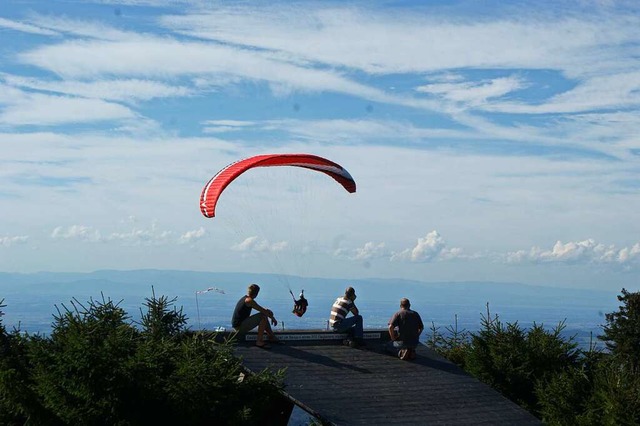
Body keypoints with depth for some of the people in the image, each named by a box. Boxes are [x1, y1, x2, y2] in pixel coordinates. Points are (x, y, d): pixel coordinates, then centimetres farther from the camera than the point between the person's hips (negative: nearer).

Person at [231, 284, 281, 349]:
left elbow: (260, 309, 20)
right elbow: (263, 311, -18)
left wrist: (267, 311, 2)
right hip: (240, 327, -10)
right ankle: (259, 341, -17)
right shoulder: (249, 300, -19)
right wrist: (273, 318, -5)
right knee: (263, 316, -18)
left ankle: (272, 337, 19)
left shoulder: (245, 298, 11)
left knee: (264, 315, 14)